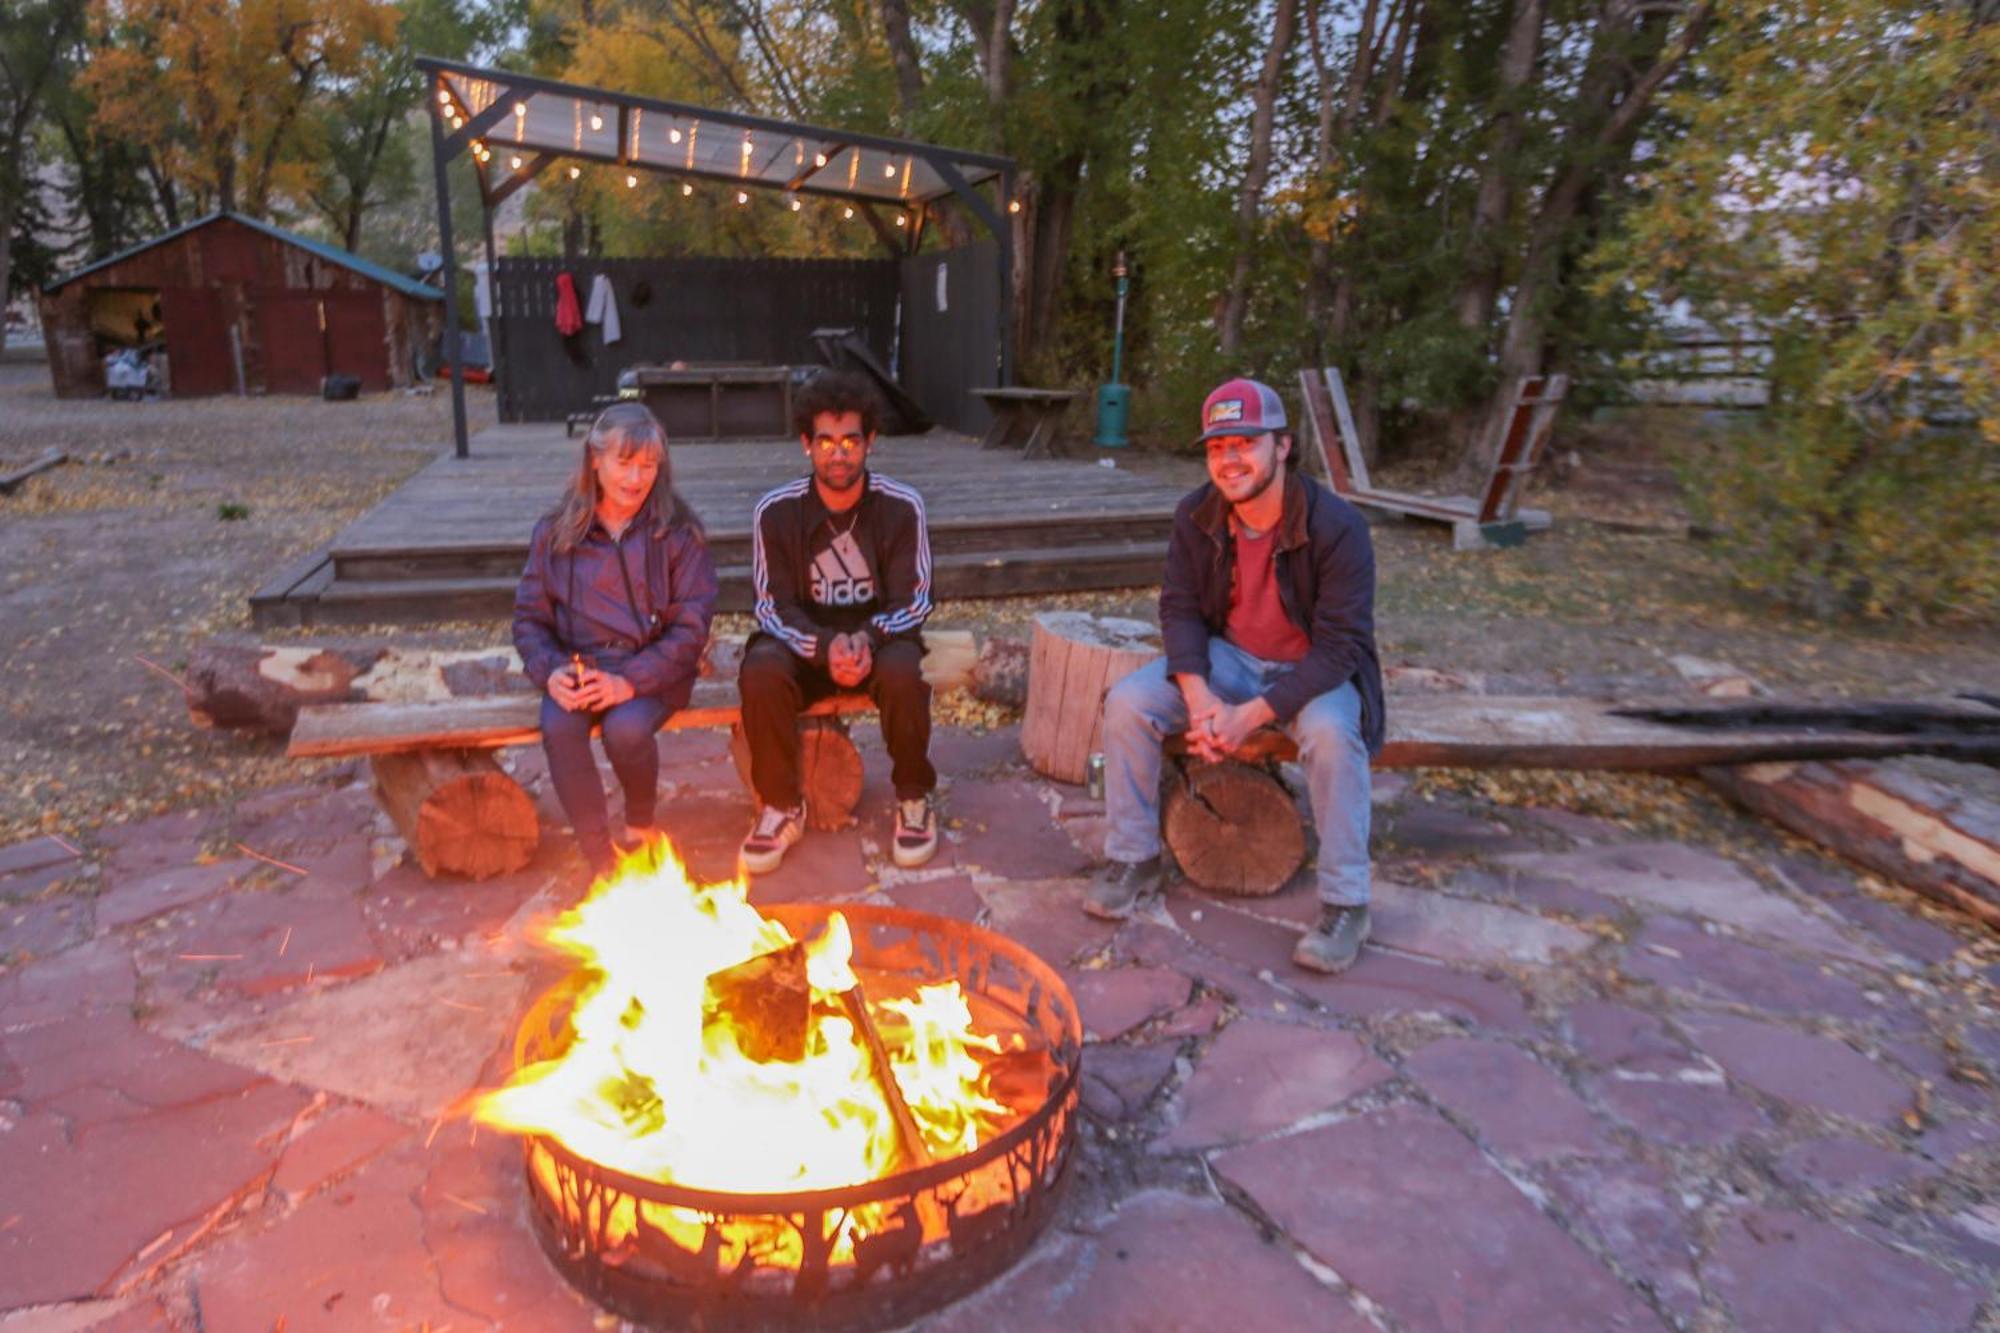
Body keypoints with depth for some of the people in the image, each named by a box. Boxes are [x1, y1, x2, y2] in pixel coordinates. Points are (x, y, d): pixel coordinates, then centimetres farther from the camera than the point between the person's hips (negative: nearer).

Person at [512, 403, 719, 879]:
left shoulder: (679, 531, -1)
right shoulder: (556, 532, 6)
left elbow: (691, 625, -6)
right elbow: (529, 617, 10)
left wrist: (631, 681, -20)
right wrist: (551, 671, -12)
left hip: (651, 668, -2)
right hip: (579, 666, 2)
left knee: (626, 729, -32)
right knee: (559, 728, -29)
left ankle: (640, 828, 2)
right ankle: (602, 862, -15)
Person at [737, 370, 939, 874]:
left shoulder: (902, 506, -10)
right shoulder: (775, 511, -9)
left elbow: (913, 601, -9)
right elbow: (772, 606, -9)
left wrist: (869, 639, -30)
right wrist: (825, 647, -29)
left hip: (880, 638, 0)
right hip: (803, 643, 1)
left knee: (903, 671, -34)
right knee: (761, 672, -32)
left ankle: (914, 799, -9)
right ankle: (781, 806, -11)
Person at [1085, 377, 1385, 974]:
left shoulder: (1337, 525, -22)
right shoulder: (1197, 516, -8)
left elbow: (1339, 645, -23)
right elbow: (1180, 609, -4)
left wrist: (1251, 715, -32)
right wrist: (1198, 697, -23)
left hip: (1315, 672, -4)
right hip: (1228, 658, 4)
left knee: (1330, 732, -36)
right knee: (1127, 702, -18)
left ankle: (1345, 903, -18)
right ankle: (1132, 858, 1)